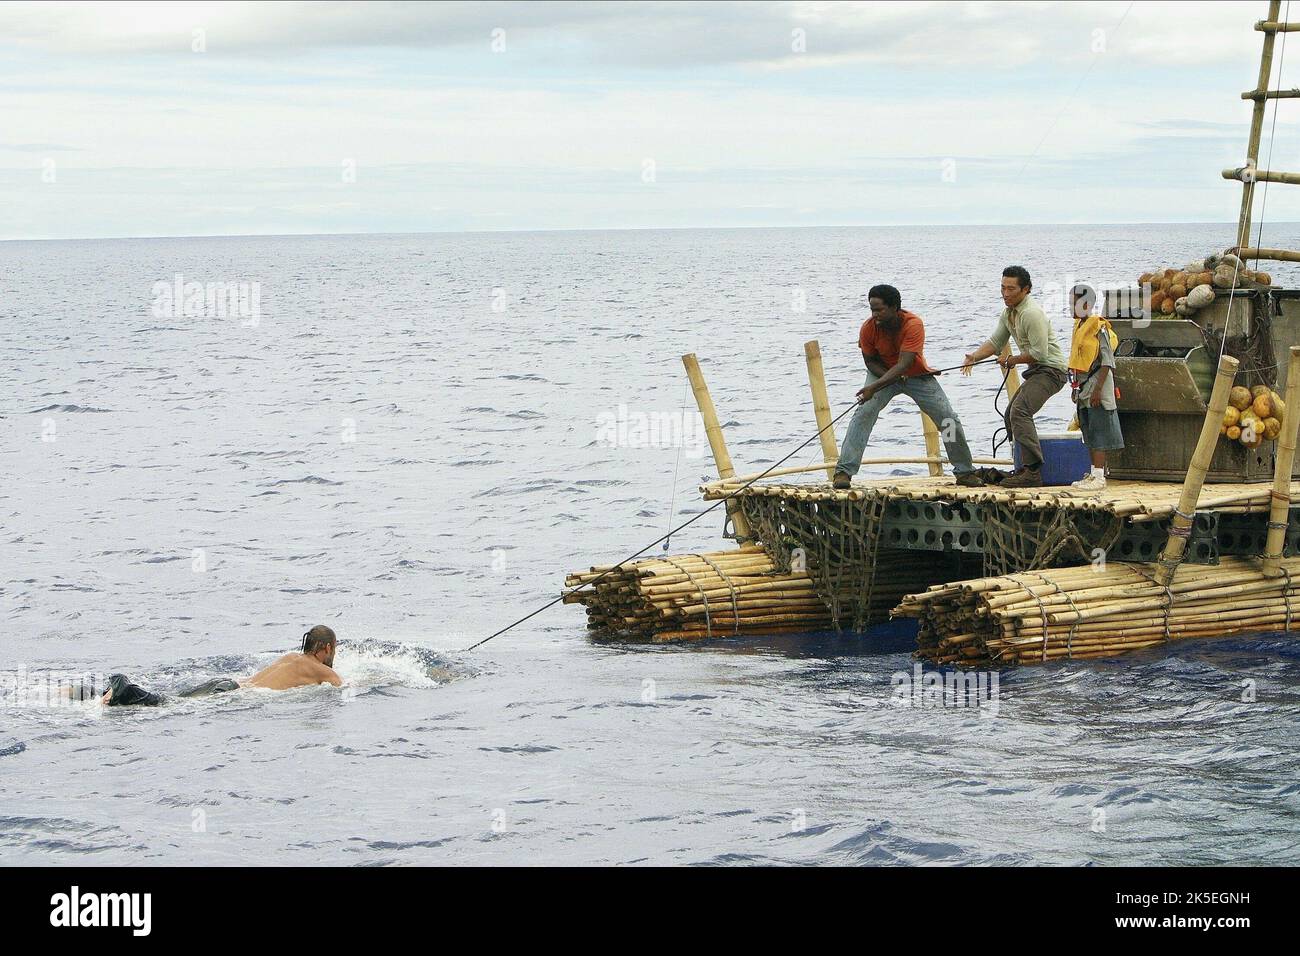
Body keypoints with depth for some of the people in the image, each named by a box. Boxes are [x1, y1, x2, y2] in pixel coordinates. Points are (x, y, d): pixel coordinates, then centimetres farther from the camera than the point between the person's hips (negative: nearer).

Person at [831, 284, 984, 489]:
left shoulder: (914, 324, -32)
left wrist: (874, 387, -49)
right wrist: (890, 378, -26)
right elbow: (870, 361, -7)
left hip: (917, 375, -1)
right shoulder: (868, 329, -22)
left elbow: (904, 364, -39)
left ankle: (965, 472, 15)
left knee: (949, 420, -4)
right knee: (863, 414, -22)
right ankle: (843, 472, -21)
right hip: (884, 373, 1)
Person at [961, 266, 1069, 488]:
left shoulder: (1031, 313, -21)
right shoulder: (1008, 313, 11)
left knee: (1019, 411, -25)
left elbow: (1039, 353, -23)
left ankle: (1033, 471, -32)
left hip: (1050, 370, -11)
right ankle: (1027, 468, 25)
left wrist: (1012, 360, -10)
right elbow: (995, 342, 15)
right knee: (1011, 416, 17)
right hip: (1037, 371, 11)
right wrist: (974, 357, -4)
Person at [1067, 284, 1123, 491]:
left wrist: (1098, 389, -22)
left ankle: (1099, 478, -8)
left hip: (1096, 390, -9)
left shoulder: (1099, 328, -14)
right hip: (1083, 390, 9)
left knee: (1098, 435, -8)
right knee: (1088, 434, 13)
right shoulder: (1079, 326, 13)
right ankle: (1094, 474, 19)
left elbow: (1107, 362, -17)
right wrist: (1075, 388, 21)